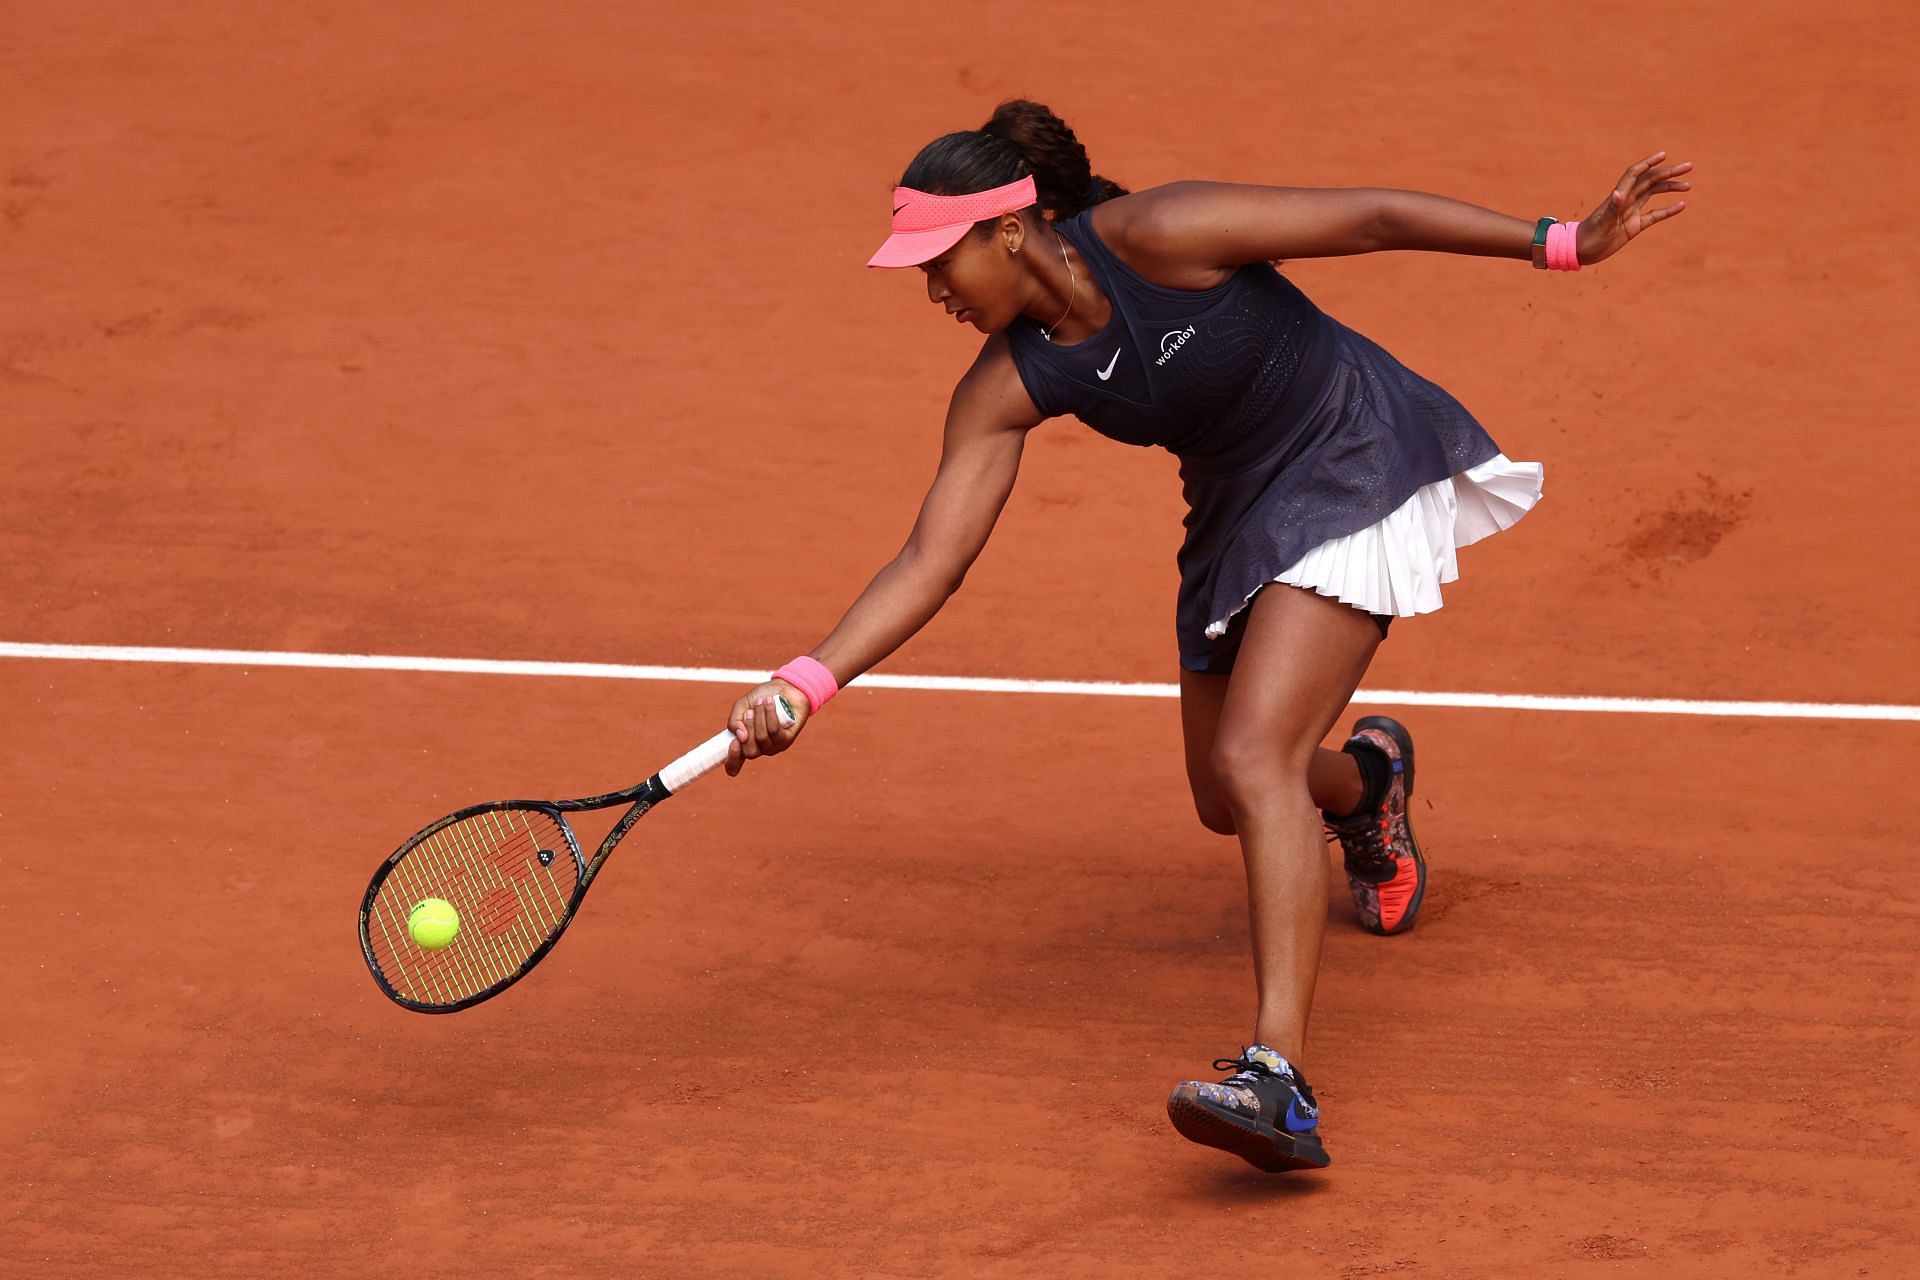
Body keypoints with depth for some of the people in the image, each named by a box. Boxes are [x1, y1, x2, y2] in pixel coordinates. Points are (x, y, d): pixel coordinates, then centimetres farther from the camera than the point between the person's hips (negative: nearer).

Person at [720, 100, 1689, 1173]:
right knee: (1228, 804, 16)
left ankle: (1280, 1082, -35)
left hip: (1356, 468, -7)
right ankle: (1366, 777, 54)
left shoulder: (1155, 235, -25)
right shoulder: (1006, 388, -9)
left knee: (1255, 763, -24)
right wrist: (806, 686, -26)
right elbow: (931, 562, -12)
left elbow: (1372, 217, -21)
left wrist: (1566, 243, -22)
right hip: (1238, 516, 7)